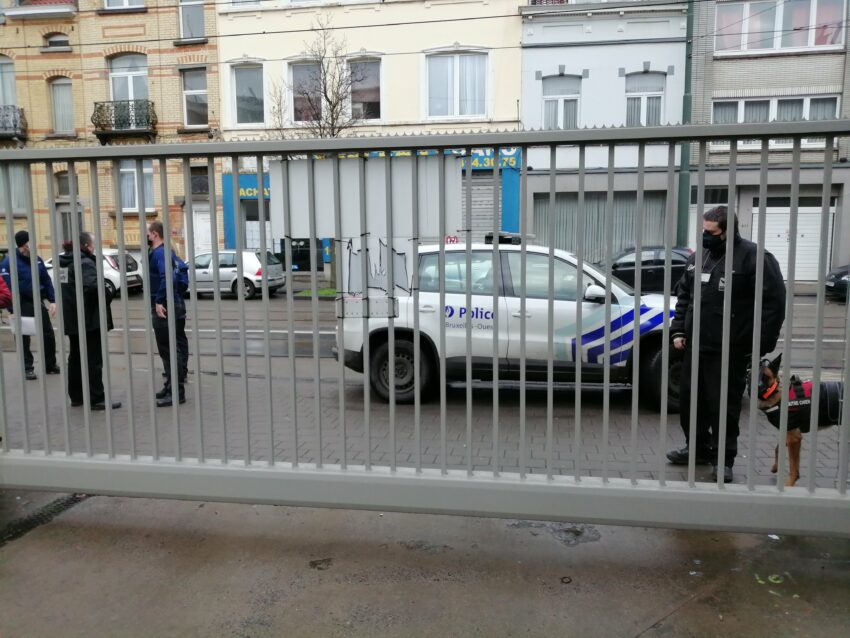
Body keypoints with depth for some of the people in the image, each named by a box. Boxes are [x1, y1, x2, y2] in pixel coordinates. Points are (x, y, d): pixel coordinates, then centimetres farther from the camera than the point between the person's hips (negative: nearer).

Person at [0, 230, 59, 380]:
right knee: (24, 338, 6)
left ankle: (50, 365, 26)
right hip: (22, 305, -5)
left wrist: (52, 301, 2)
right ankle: (28, 368, 17)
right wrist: (14, 309, -22)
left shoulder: (37, 260, 5)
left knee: (48, 334, 11)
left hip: (38, 302, 5)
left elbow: (47, 281, 10)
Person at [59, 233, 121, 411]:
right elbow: (93, 285, -32)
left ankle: (76, 396, 23)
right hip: (88, 318, -9)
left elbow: (70, 286, 16)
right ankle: (97, 399, 0)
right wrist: (108, 296, -18)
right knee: (93, 359, -3)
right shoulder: (85, 263, -17)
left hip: (71, 318, 9)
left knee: (76, 357, 16)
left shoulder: (65, 262, 12)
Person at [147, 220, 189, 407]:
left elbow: (165, 277, -29)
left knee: (169, 349, -7)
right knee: (176, 346, 15)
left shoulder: (159, 253, -14)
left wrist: (159, 301, -30)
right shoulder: (167, 251, 17)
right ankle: (173, 385, 25)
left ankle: (176, 391, -4)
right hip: (175, 303, 11)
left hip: (164, 307, -11)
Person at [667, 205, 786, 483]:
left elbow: (774, 301, -13)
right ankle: (699, 448, 31)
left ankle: (724, 459, 15)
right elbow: (683, 296, 20)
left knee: (723, 406, 0)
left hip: (729, 351, -7)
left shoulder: (753, 257, -11)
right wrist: (678, 330, 11)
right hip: (695, 347, 7)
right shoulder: (697, 257, 12)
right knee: (689, 400, 14)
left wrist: (760, 344, -15)